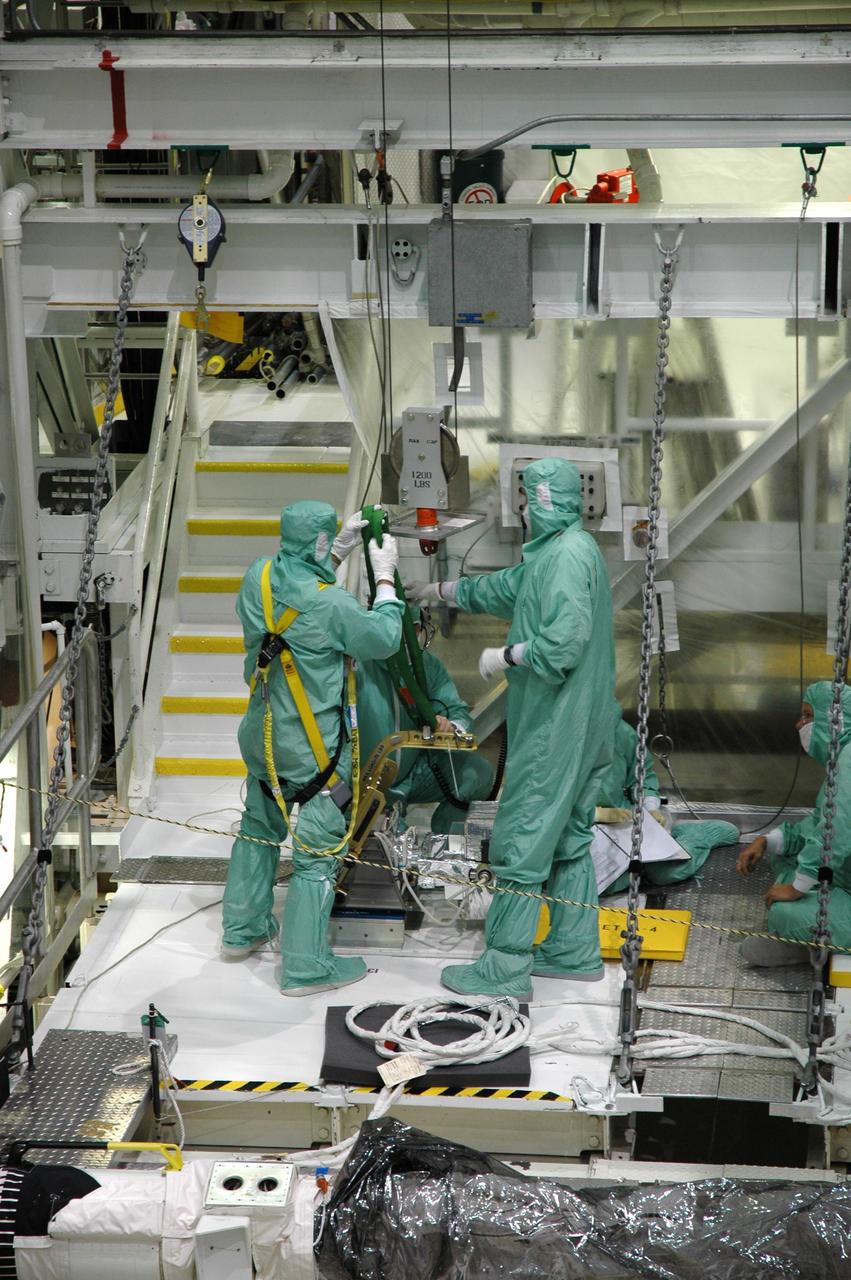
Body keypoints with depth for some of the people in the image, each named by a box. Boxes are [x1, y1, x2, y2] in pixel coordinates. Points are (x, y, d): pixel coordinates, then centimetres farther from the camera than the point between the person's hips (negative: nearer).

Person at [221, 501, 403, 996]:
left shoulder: (259, 579, -6)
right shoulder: (330, 605, -26)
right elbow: (384, 640, -11)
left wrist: (341, 551, 12)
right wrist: (385, 578, -2)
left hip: (262, 736, 8)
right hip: (313, 749, -7)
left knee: (259, 829, 26)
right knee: (317, 852, 3)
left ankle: (242, 929, 39)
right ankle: (305, 966, 8)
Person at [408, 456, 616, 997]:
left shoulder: (566, 555, -19)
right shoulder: (553, 551, 14)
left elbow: (564, 642, -28)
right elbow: (506, 587, 30)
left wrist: (505, 657, -14)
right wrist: (443, 591, 39)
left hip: (555, 730, -11)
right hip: (581, 728, 11)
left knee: (521, 841, -6)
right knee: (569, 838, 18)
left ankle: (505, 968, -2)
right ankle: (575, 950, 26)